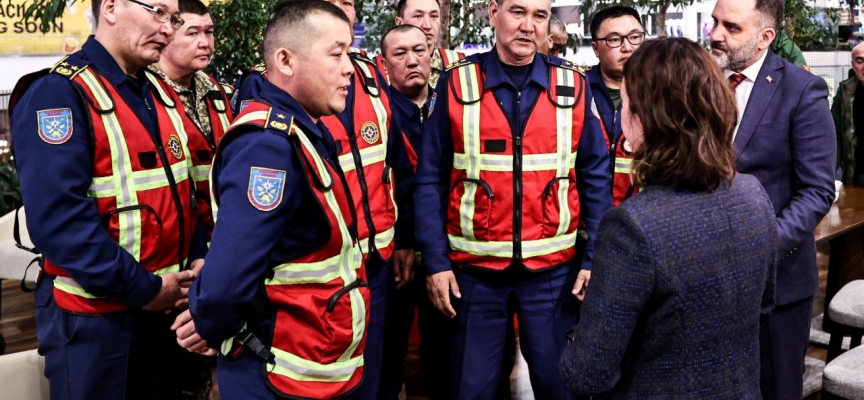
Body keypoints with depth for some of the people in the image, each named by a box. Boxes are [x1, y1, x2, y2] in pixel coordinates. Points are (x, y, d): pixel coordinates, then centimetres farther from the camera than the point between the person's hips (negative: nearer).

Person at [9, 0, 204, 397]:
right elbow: (59, 217, -23)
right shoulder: (57, 93, -15)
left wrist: (196, 258, 1)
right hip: (93, 314, -7)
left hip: (163, 305, 8)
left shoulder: (162, 94, 10)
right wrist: (142, 288, -20)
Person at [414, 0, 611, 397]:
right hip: (475, 267, -1)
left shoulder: (573, 85, 0)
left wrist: (595, 257, -3)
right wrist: (435, 261, -7)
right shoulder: (457, 83, -4)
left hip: (553, 267, 1)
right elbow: (432, 180, -3)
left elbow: (595, 178, 2)